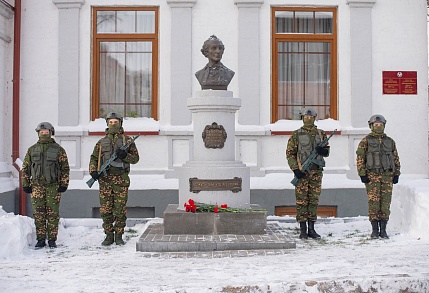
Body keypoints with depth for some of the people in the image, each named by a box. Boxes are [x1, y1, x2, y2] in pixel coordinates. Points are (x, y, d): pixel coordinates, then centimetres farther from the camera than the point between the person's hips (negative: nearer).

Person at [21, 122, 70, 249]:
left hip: (53, 186, -2)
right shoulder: (32, 150, 10)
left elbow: (65, 168, 3)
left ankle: (52, 240, 8)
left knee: (53, 214, 0)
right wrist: (25, 184, 6)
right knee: (38, 214, 2)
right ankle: (40, 240, 10)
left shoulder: (58, 149, 4)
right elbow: (25, 168, 13)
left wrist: (64, 184, -4)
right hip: (37, 186, 2)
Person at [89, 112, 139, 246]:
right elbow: (94, 158, 17)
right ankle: (109, 235, 13)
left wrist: (125, 155, -14)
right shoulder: (102, 142, 13)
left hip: (121, 179, -2)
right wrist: (93, 171, -1)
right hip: (105, 179, 2)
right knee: (105, 210, 2)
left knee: (120, 210, 0)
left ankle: (119, 236, 11)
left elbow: (135, 158, 6)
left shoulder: (127, 140, 7)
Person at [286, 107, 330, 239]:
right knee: (302, 201, -1)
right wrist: (295, 169, -13)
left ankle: (311, 229, 13)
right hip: (302, 172, -3)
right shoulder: (296, 134, 0)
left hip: (316, 172, 3)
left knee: (314, 200, 6)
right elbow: (290, 153, -2)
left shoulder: (321, 134, 10)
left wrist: (323, 150, -10)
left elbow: (327, 151, 15)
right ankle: (303, 230, 5)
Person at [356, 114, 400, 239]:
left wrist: (396, 174, 8)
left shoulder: (390, 141, 13)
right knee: (373, 203, -5)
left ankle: (383, 230, 9)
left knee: (385, 203, 2)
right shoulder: (365, 141, 2)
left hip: (387, 176, 3)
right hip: (372, 176, -3)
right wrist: (362, 174, -8)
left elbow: (396, 159, 16)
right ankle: (375, 230, 3)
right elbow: (360, 158, -2)